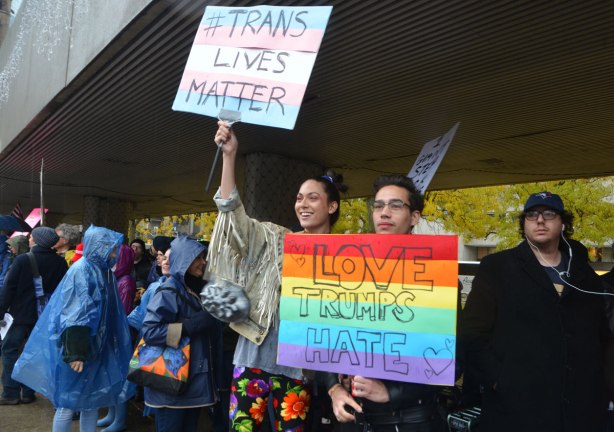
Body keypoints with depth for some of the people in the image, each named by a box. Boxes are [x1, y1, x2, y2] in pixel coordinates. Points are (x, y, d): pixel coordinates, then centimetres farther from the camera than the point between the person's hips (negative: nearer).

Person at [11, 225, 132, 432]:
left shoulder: (103, 271, 8)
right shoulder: (82, 270, -16)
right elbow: (73, 314, -21)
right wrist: (74, 352, -23)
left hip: (95, 348, 8)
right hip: (78, 349, -8)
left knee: (92, 399, 14)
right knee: (68, 401, 3)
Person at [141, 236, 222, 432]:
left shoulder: (196, 289, 11)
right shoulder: (169, 291, -14)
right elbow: (150, 331, -22)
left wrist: (210, 323, 6)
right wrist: (191, 325, -25)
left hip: (194, 380, 8)